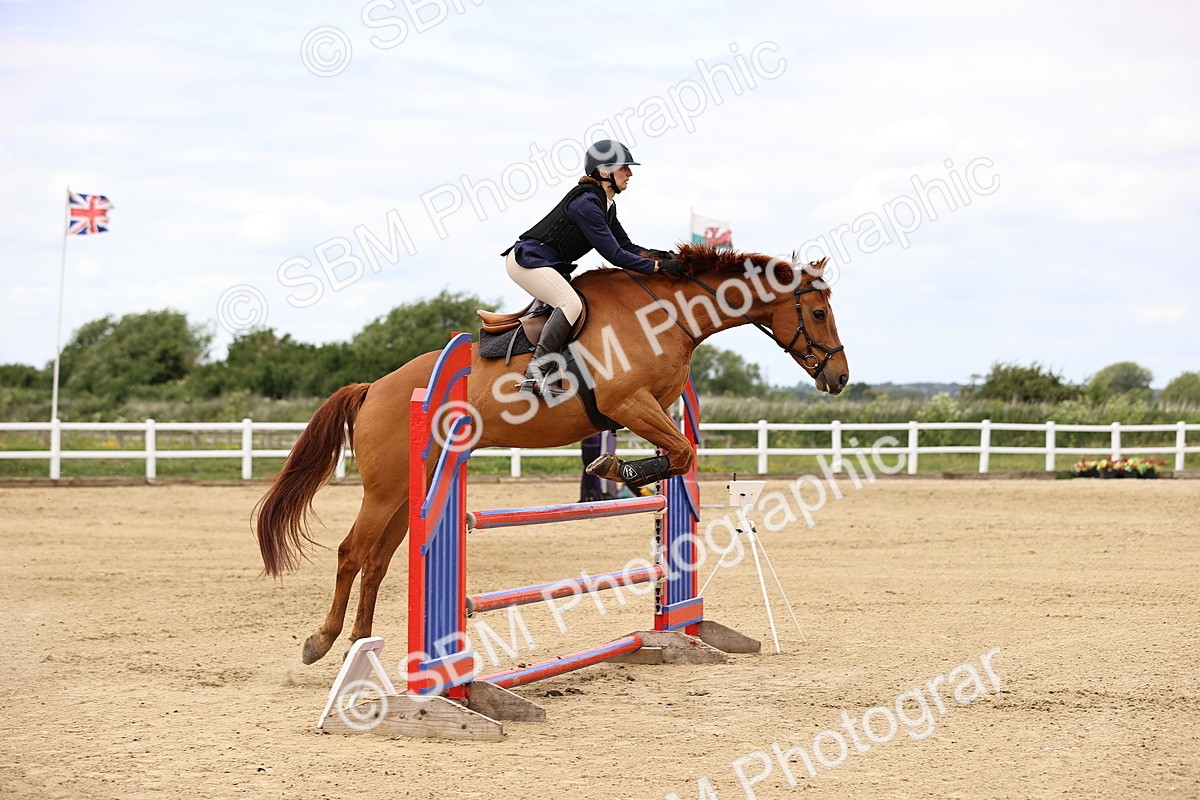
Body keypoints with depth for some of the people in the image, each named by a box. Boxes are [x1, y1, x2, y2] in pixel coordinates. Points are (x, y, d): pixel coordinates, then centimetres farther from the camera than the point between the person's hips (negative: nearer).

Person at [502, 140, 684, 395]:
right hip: (527, 260, -11)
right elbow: (614, 255, -23)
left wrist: (657, 255, -2)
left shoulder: (606, 205, 10)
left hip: (552, 266, 11)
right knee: (571, 304, -27)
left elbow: (626, 246, 15)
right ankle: (535, 375, -33)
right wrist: (658, 267, -21)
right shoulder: (586, 203, -22)